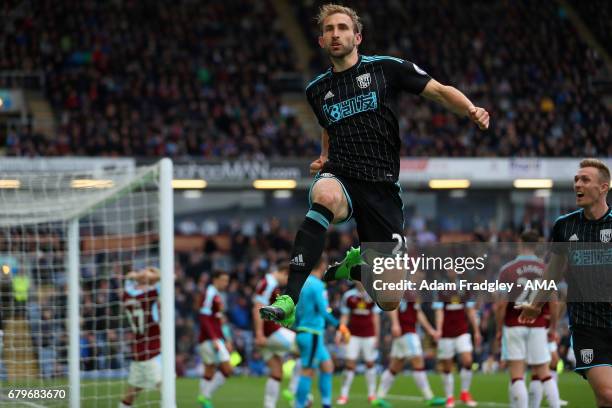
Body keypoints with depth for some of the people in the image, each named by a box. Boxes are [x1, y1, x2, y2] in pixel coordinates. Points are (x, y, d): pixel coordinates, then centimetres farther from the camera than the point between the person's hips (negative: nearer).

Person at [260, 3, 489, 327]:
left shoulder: (386, 68, 3)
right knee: (325, 197, -41)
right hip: (339, 177, 1)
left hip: (382, 187, -1)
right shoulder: (316, 90, 14)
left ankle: (355, 265, 37)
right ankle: (288, 302, -48)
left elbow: (440, 92, 2)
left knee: (389, 302, -2)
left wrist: (471, 111, -17)